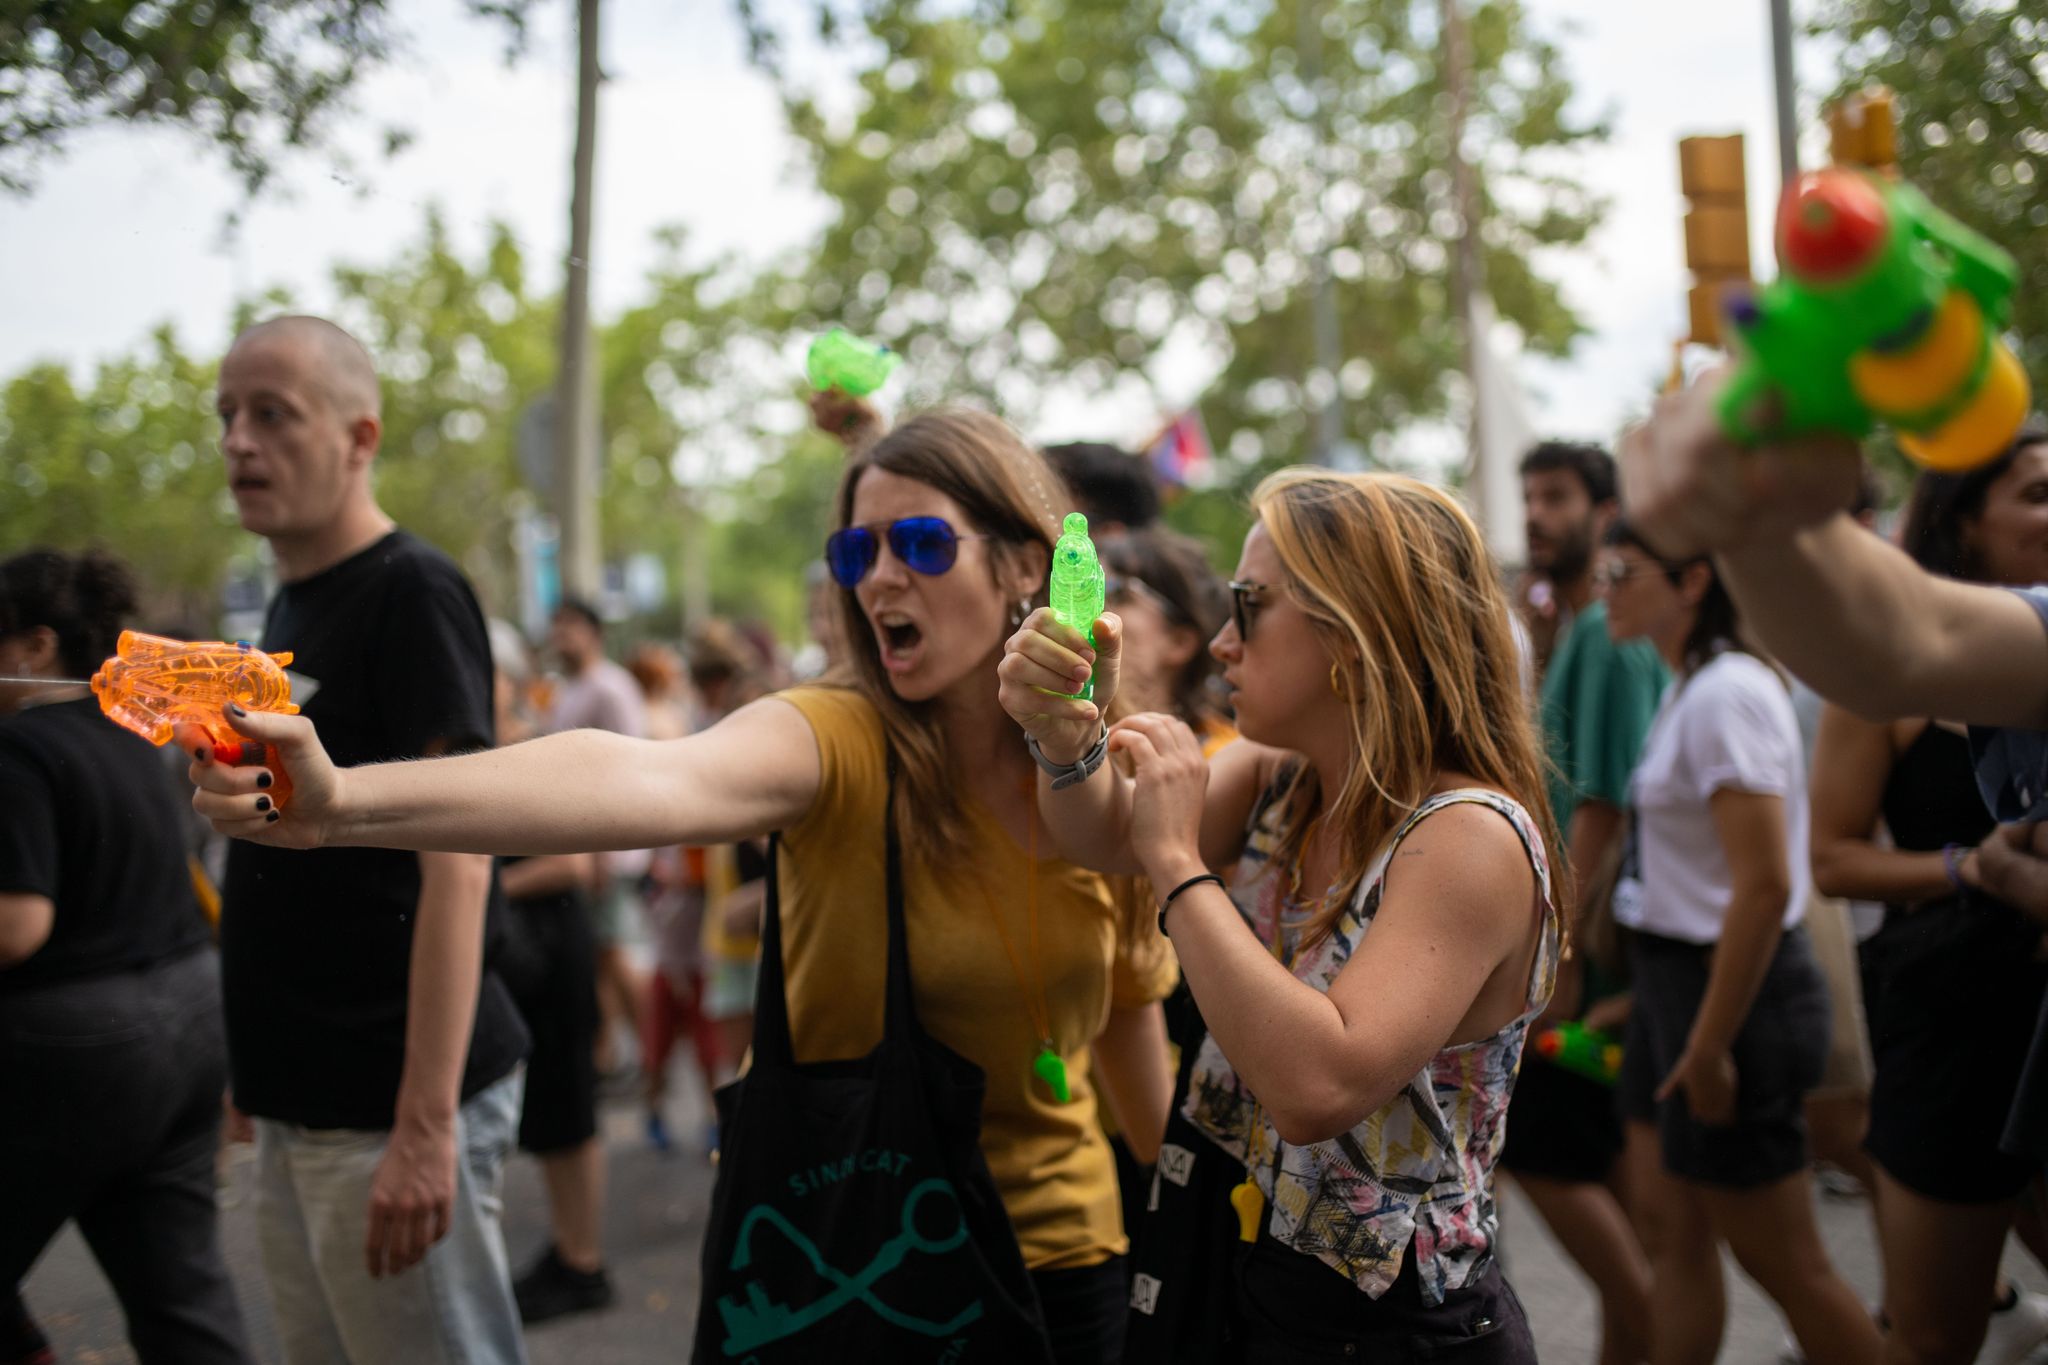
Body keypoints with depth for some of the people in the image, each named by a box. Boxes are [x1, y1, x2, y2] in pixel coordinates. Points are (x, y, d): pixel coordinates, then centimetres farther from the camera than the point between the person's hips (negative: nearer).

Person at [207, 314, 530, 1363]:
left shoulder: (412, 595, -13)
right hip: (296, 1108, 9)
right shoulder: (287, 607, 14)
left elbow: (456, 863, -21)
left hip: (384, 1109, -9)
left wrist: (424, 1127, -24)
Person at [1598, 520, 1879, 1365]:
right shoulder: (1692, 688, 10)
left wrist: (1708, 1047, -21)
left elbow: (1765, 886, -25)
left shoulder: (1726, 695, -19)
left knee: (1781, 1262, 3)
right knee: (1670, 1230, 14)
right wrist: (1643, 1003, 17)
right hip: (1673, 979, 9)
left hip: (1729, 987, -9)